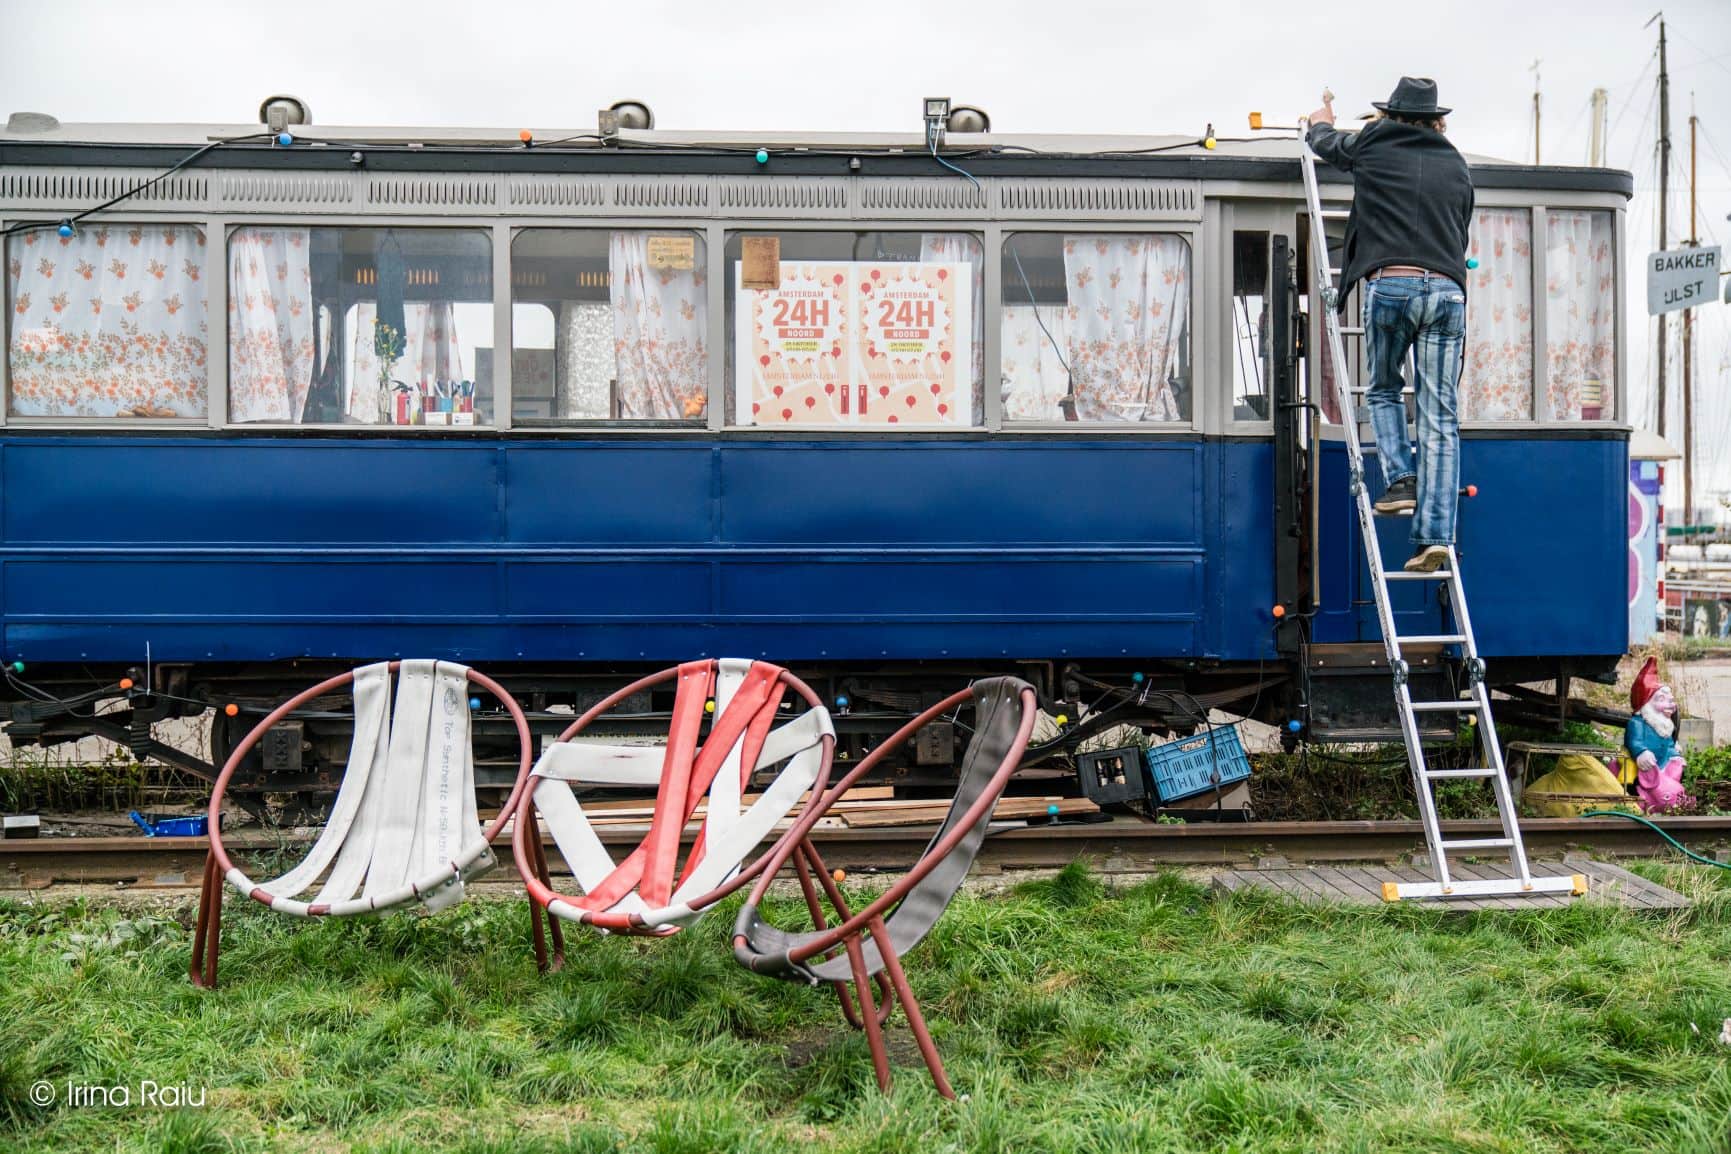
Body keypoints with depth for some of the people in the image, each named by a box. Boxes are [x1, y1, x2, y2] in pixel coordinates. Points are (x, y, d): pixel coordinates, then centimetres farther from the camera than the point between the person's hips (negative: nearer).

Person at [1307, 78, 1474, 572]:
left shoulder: (1371, 147, 12)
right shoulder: (1456, 166, 20)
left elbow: (1323, 141, 32)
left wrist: (1320, 121, 54)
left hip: (1390, 285, -2)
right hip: (1447, 290, 2)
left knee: (1384, 391, 22)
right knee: (1440, 419, 1)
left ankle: (1400, 480, 2)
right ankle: (1435, 535, -2)